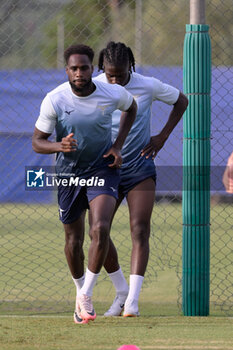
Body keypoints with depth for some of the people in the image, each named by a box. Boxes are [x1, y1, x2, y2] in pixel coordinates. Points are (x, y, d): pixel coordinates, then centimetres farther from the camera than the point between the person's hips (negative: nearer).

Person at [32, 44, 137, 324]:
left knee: (100, 230, -22)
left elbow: (131, 107, 12)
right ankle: (80, 291, 37)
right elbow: (37, 142, -9)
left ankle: (86, 296, -10)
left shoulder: (113, 94, -13)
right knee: (73, 240, 11)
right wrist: (60, 146, -31)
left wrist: (118, 146, 1)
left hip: (103, 168, -1)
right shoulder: (54, 99, -15)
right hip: (69, 172, 1)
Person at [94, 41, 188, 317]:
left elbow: (181, 101, 9)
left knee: (140, 230, -15)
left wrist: (163, 136, 2)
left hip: (140, 169, -2)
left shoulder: (148, 86, -8)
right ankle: (121, 291, 17)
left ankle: (133, 300, -19)